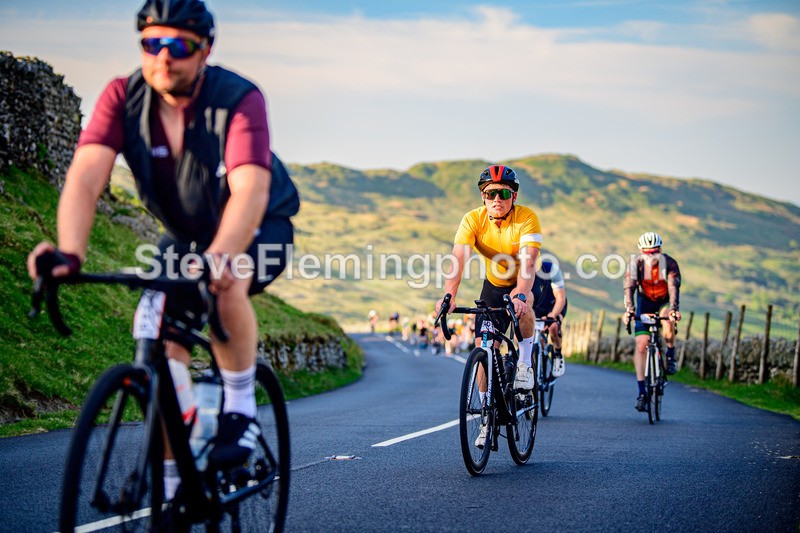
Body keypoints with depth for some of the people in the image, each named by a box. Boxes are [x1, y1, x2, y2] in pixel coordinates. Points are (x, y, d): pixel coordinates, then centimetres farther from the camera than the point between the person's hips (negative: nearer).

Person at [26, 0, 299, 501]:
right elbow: (87, 173, -32)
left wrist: (219, 256, -61)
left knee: (226, 285, -36)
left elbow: (250, 189, -43)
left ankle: (241, 407, -14)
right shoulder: (123, 98, -19)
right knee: (164, 346, -7)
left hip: (257, 230, -4)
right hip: (186, 235, 4)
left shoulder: (239, 99, -29)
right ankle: (168, 480, 8)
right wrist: (70, 251, -50)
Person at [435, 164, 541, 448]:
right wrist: (449, 296, -49)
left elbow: (528, 262, -39)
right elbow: (458, 258, -33)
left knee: (522, 305, -38)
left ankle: (525, 363, -15)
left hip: (523, 285, -3)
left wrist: (521, 295, -57)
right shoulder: (473, 220, -20)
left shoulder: (527, 218, -27)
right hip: (493, 285, 3)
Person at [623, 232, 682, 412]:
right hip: (645, 304, 1)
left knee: (668, 322, -37)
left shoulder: (669, 263, -23)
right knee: (641, 345, -12)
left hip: (664, 303, -1)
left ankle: (670, 356, -8)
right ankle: (642, 392, -11)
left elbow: (674, 288, -33)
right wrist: (628, 309, -45)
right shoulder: (635, 263, -20)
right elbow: (629, 287, -28)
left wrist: (673, 309, -50)